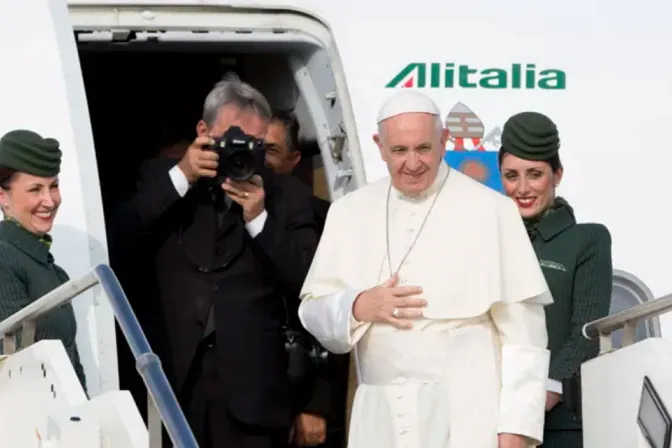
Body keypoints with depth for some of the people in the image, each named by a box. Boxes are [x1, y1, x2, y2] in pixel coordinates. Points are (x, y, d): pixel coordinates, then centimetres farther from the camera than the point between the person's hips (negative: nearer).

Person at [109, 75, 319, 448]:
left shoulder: (286, 194, 7)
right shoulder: (164, 178, 10)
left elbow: (306, 284, 0)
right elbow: (116, 240, -5)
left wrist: (259, 218, -10)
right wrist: (180, 177, -10)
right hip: (172, 375, 0)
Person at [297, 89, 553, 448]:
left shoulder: (490, 210, -3)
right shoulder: (350, 212, 9)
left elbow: (522, 327, -5)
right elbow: (313, 310, 10)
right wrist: (360, 307, -10)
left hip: (465, 418, -3)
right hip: (380, 419, 4)